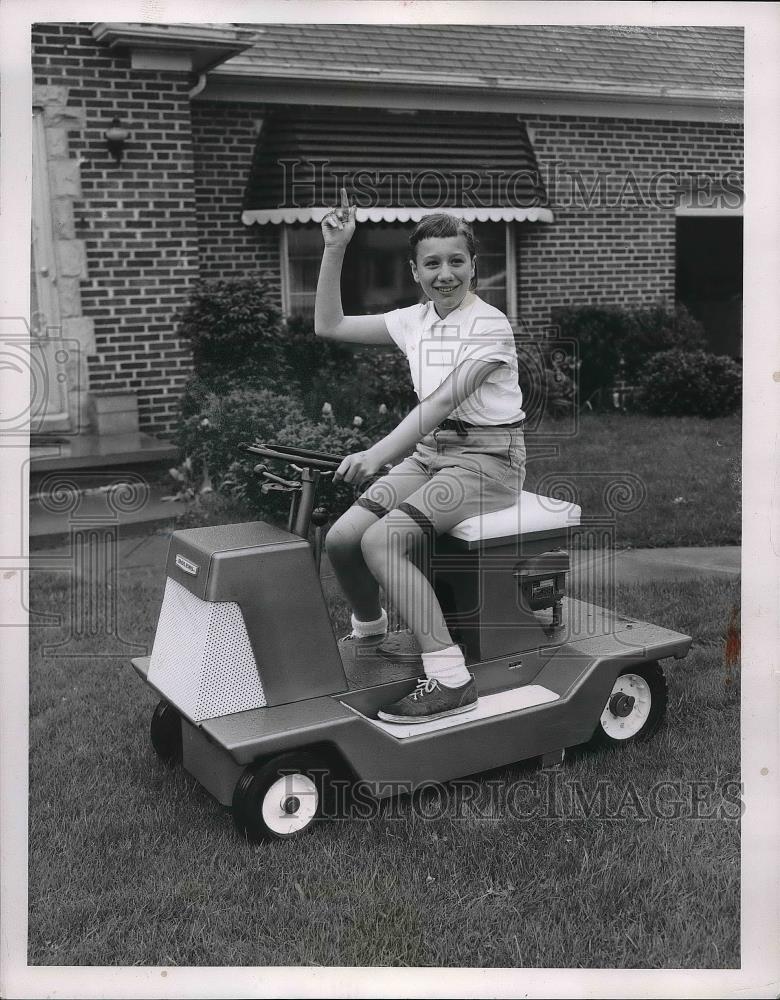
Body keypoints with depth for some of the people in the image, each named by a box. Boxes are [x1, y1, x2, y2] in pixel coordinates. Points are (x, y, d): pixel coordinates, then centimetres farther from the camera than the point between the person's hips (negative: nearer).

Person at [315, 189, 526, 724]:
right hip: (429, 452, 7)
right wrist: (334, 250, 3)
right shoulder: (414, 320, 9)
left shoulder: (490, 325, -12)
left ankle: (450, 679, -25)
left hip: (487, 457, -6)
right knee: (341, 538, -13)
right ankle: (369, 629, 19)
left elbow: (443, 400, -24)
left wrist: (378, 454, -34)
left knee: (381, 540, -28)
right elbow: (329, 325, 13)